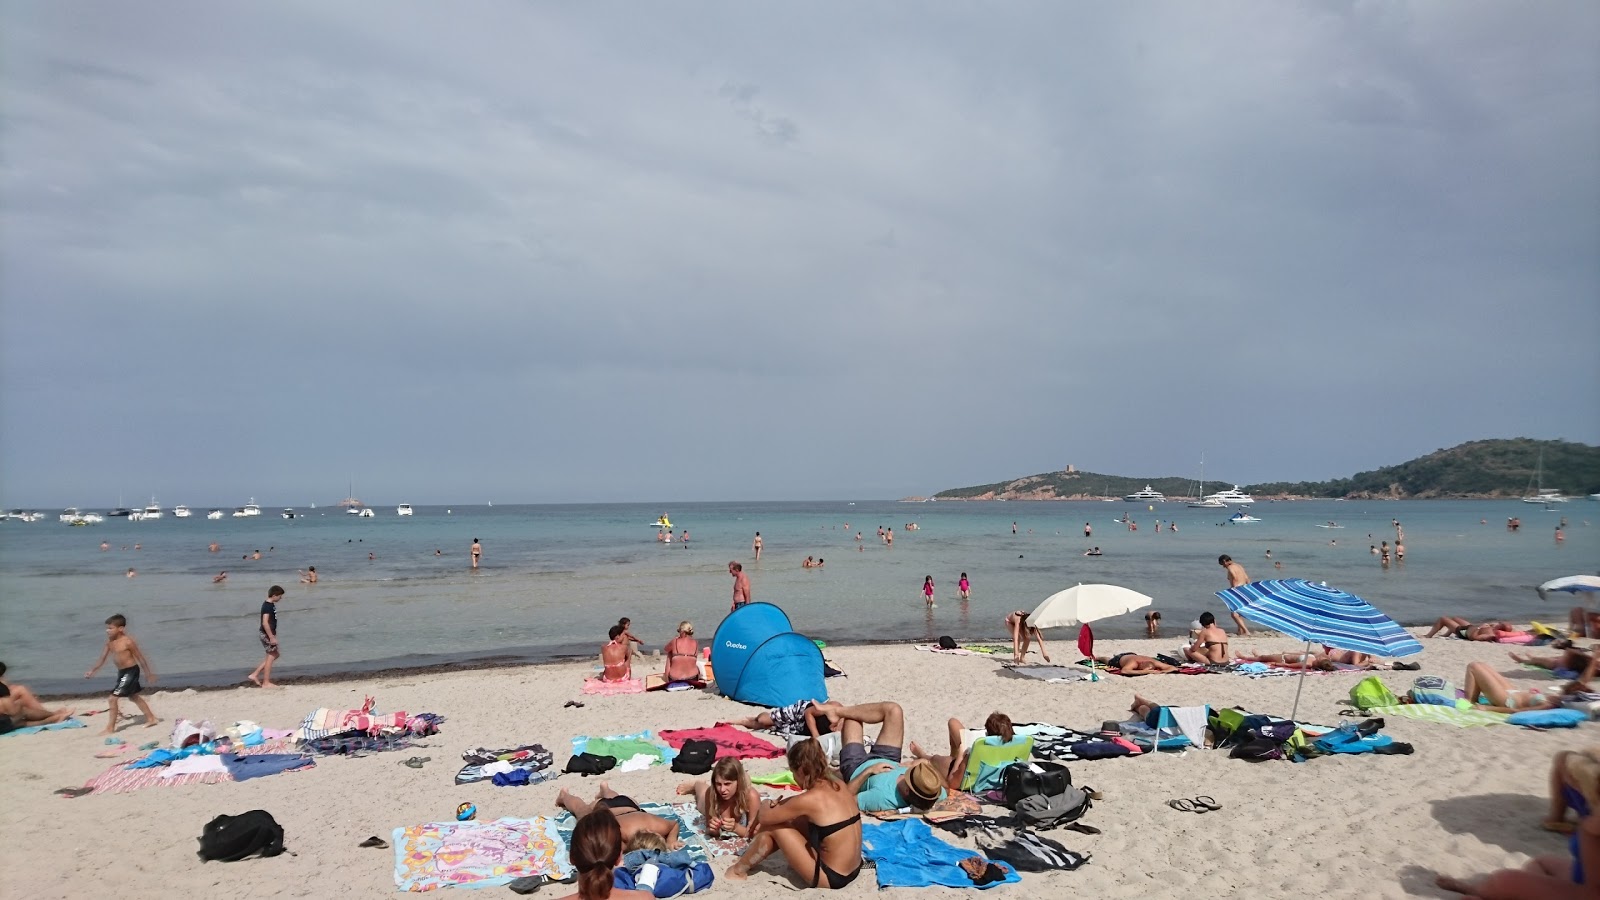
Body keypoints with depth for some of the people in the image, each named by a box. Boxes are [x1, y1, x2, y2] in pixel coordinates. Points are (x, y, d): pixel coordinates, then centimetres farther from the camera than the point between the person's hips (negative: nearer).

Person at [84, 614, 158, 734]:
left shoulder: (127, 641, -20)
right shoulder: (110, 642, 2)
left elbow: (140, 657, -14)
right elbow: (102, 658, 10)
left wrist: (149, 674, -10)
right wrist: (92, 671, 0)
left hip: (131, 671, -9)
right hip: (122, 672, 9)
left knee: (113, 698, -10)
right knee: (135, 697, 21)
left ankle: (110, 728, -1)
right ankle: (151, 718, 33)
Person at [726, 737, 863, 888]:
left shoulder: (810, 799, -20)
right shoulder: (839, 785, 1)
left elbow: (765, 817, -6)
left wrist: (766, 806, 15)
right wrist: (778, 806, 16)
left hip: (829, 877, -8)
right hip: (853, 870, 8)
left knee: (772, 826, 1)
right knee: (793, 821, 16)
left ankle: (739, 870, 20)